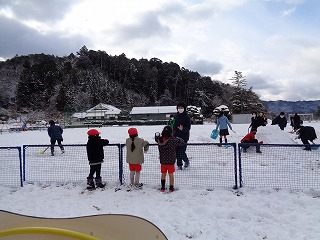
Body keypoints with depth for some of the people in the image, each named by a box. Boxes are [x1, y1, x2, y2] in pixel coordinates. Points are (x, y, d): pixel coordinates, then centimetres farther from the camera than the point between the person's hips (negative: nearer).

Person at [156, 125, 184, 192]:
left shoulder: (160, 139, -9)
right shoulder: (173, 140, -21)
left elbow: (156, 137, 15)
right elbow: (182, 142, -10)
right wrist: (177, 138, 5)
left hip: (162, 161, 3)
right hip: (170, 161, -3)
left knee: (163, 174, 18)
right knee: (171, 175, 12)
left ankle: (162, 187, 26)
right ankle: (171, 188, 21)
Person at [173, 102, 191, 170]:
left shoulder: (186, 117, -8)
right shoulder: (176, 116, 9)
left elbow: (188, 127, -12)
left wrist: (183, 129, -30)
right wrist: (173, 132, 16)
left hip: (184, 137, -5)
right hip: (176, 136, 5)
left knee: (182, 153, -8)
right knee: (177, 152, 7)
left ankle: (186, 161, 21)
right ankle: (179, 165, 20)